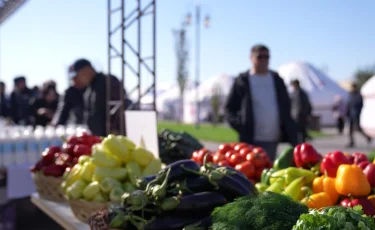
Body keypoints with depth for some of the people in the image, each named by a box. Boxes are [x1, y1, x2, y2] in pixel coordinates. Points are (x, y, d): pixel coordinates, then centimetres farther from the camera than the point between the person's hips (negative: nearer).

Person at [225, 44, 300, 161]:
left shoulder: (277, 80, 14)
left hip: (273, 140, 4)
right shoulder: (242, 81, 2)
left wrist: (293, 138, 5)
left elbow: (286, 109, 15)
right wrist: (240, 126, -12)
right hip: (252, 141, -4)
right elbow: (229, 109, 3)